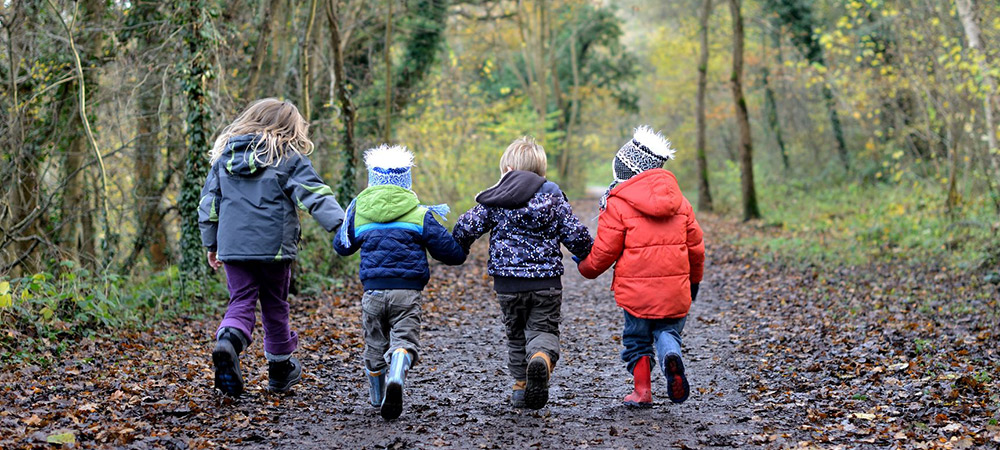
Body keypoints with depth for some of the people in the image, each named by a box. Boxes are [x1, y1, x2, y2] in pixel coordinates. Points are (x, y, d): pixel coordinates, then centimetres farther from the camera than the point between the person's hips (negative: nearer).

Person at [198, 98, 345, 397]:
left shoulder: (224, 157, 12)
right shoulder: (289, 159, -2)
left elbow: (208, 203, 16)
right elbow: (315, 196, -14)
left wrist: (211, 245, 24)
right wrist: (342, 226, -19)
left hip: (233, 246, 3)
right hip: (273, 246, -3)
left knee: (241, 302, 5)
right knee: (275, 306, 12)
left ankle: (228, 341, -27)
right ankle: (280, 369, 24)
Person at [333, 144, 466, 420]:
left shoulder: (358, 211, 9)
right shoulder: (420, 214, 3)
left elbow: (342, 246, 23)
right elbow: (450, 252, 3)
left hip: (372, 291, 3)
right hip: (407, 291, -3)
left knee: (375, 344, 18)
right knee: (405, 340, -6)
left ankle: (377, 395, 35)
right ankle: (395, 379, -37)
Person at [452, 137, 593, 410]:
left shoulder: (494, 200, 3)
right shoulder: (553, 198, 3)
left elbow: (466, 228, 0)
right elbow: (576, 235, 1)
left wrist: (458, 251, 20)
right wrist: (589, 255, 22)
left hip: (508, 282, 1)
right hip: (546, 282, -1)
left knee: (516, 334, 18)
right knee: (543, 330, 2)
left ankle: (521, 386, 17)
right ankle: (541, 359, -31)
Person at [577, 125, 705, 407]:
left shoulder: (618, 204, -8)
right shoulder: (680, 201, 9)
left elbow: (604, 252, -6)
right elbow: (695, 247, 14)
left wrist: (586, 268, 15)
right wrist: (694, 279, 29)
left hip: (635, 288, -3)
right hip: (675, 288, 3)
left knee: (637, 340, 14)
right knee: (668, 330, 14)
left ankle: (642, 391, 12)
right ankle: (671, 355, -18)